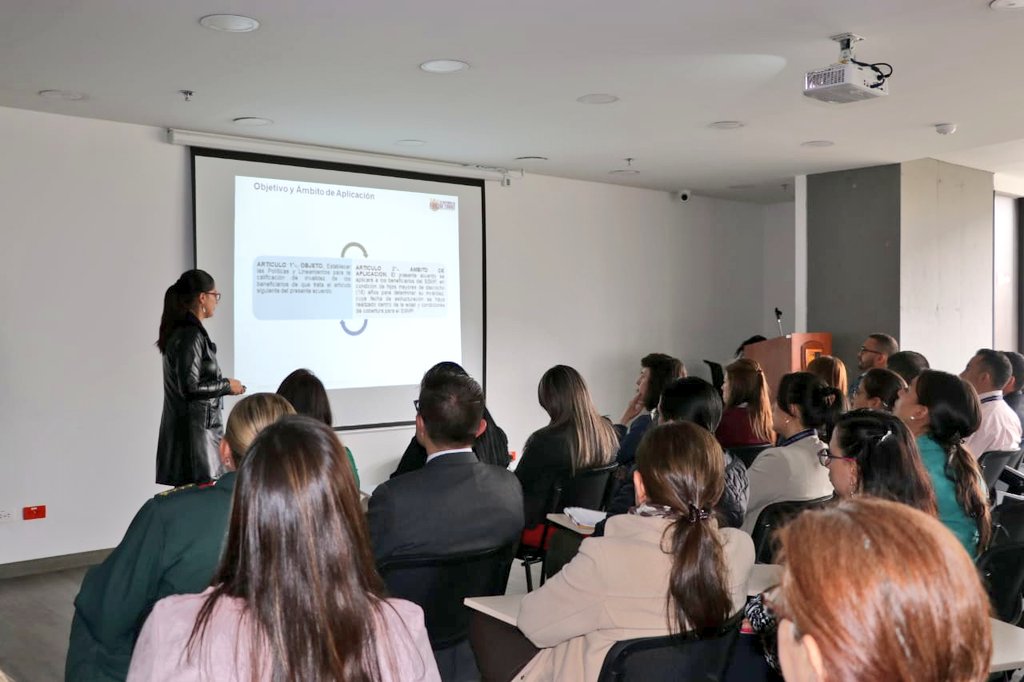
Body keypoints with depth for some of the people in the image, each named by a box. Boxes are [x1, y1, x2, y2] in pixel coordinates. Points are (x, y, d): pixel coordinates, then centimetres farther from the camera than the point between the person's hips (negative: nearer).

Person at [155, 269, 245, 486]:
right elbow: (190, 387, -21)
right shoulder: (191, 335, -16)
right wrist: (227, 385, -10)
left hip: (184, 427, 9)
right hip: (195, 428, -9)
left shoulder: (180, 331, 13)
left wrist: (223, 385, 13)